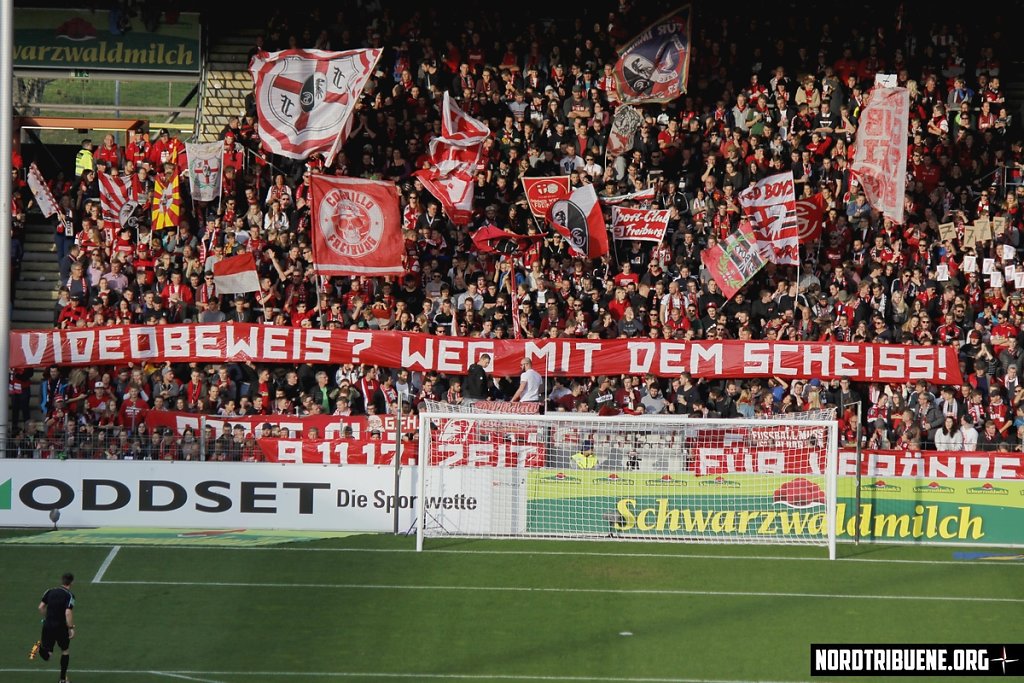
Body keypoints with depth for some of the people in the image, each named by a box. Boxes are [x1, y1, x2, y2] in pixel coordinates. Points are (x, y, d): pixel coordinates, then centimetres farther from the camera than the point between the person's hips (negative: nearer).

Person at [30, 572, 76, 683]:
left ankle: (40, 649, -25)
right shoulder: (69, 595, -10)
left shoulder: (50, 592, 5)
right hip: (61, 627, -4)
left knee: (46, 656, 9)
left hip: (47, 625, 4)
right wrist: (71, 628, -15)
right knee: (65, 650, 19)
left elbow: (41, 607, 4)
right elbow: (68, 613, -21)